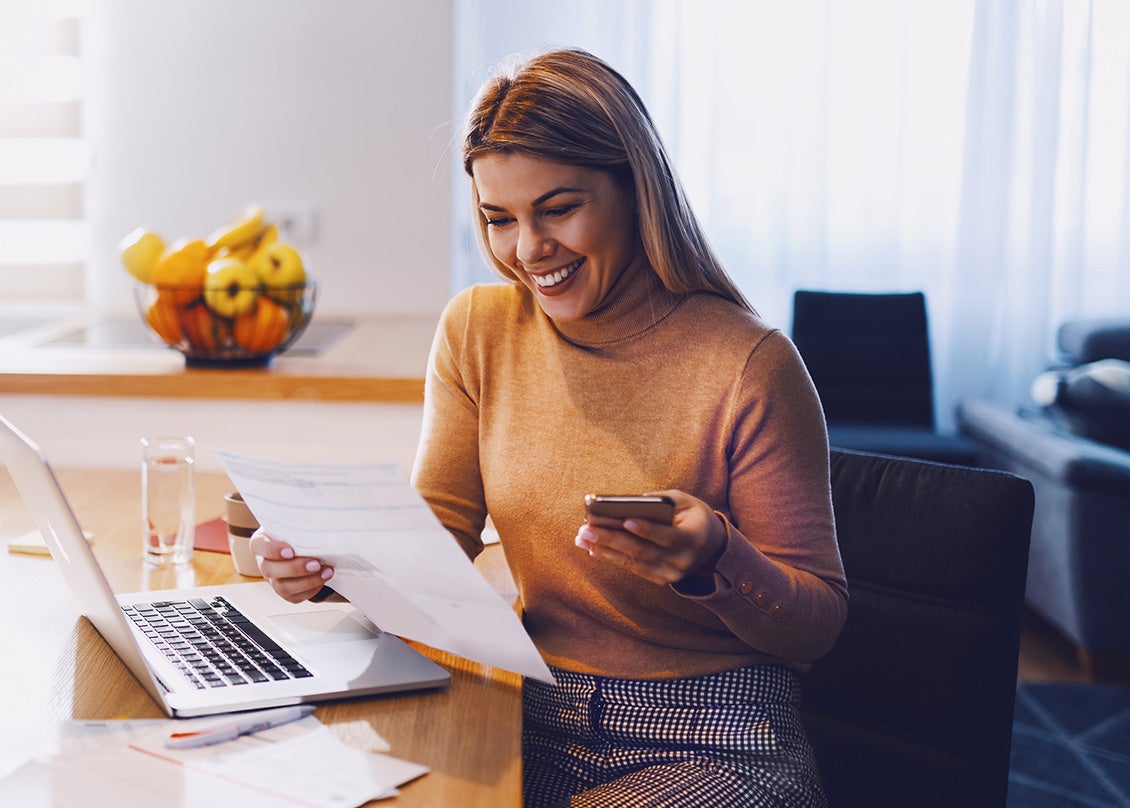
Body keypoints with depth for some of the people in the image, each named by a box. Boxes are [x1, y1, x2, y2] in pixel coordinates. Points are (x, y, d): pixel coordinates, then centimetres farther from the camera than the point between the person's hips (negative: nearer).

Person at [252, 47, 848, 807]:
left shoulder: (746, 365, -15)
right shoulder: (477, 330, 1)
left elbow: (821, 621, -10)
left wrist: (714, 563, -30)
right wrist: (330, 556, -19)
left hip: (717, 745, -3)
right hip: (540, 723, 4)